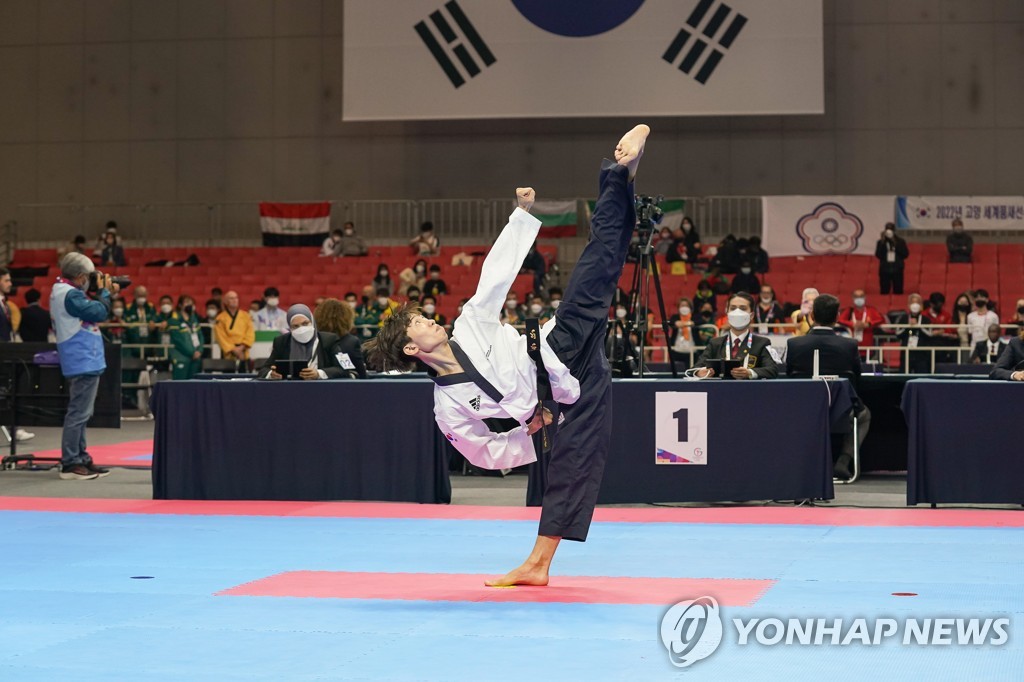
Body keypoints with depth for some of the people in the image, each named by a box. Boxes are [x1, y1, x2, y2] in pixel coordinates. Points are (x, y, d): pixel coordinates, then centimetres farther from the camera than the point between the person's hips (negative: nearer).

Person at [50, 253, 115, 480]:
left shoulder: (60, 291, 14)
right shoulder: (70, 295, -18)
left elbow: (89, 309, 17)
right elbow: (99, 312, -21)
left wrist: (105, 294, 6)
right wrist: (104, 291, -5)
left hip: (80, 361, 11)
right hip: (84, 361, -11)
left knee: (80, 412, 15)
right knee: (79, 413, -9)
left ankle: (81, 459, 21)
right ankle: (70, 464, -7)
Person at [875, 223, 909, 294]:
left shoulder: (900, 241, 2)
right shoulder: (881, 242, 2)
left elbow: (905, 254, -5)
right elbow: (878, 255, -10)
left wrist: (896, 244, -12)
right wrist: (882, 242, -15)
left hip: (897, 270, 0)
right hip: (884, 270, 0)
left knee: (898, 291, 1)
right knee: (884, 292, 1)